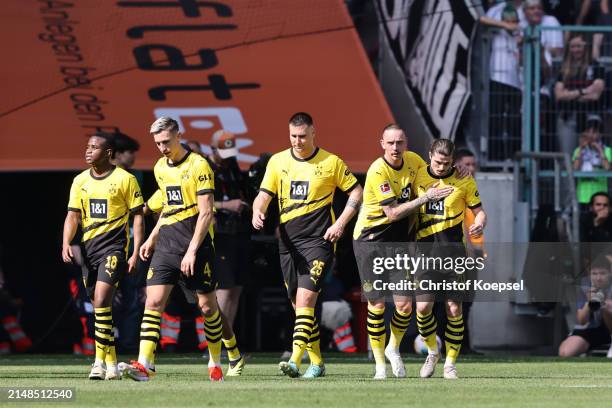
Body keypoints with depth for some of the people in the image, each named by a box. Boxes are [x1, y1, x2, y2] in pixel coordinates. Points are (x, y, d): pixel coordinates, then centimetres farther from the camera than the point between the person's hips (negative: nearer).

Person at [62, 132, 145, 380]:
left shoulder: (125, 179, -4)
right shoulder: (80, 181, 10)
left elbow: (138, 217, -2)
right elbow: (73, 216, 11)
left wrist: (135, 253, -9)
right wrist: (66, 244, -7)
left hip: (114, 245, -6)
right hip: (88, 247, 6)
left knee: (101, 301, -19)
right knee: (99, 306, 8)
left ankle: (100, 361, -17)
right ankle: (111, 361, 18)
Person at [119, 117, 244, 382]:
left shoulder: (198, 165, -9)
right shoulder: (160, 168, 12)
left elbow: (206, 213, -14)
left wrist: (191, 251, -19)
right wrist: (152, 238, 20)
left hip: (195, 243, -5)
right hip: (166, 245, 6)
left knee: (207, 305, 4)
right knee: (153, 302, -9)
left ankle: (216, 362, 22)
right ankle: (144, 365, -18)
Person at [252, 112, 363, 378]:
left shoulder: (331, 162, -1)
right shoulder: (278, 161, 8)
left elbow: (356, 193, 6)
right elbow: (264, 195, 7)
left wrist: (341, 223, -6)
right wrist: (258, 212, -16)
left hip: (318, 240, -5)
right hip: (288, 242, 5)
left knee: (305, 299, -18)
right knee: (299, 304, 8)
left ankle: (295, 360, -26)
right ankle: (316, 362, 20)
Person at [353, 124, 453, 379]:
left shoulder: (412, 160, 0)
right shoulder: (378, 172, -19)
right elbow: (393, 213, -22)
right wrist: (426, 198, -21)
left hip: (399, 241, 5)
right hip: (370, 241, -5)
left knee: (404, 304, -4)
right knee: (376, 305, -3)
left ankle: (394, 348, 24)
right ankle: (380, 364, 12)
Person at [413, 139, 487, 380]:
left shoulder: (464, 181, 0)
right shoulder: (418, 177, 4)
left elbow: (479, 210, 6)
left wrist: (479, 225, -16)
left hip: (453, 251, -1)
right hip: (425, 251, 1)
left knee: (454, 309, -4)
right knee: (422, 307, -8)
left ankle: (450, 363, 9)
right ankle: (432, 352, 18)